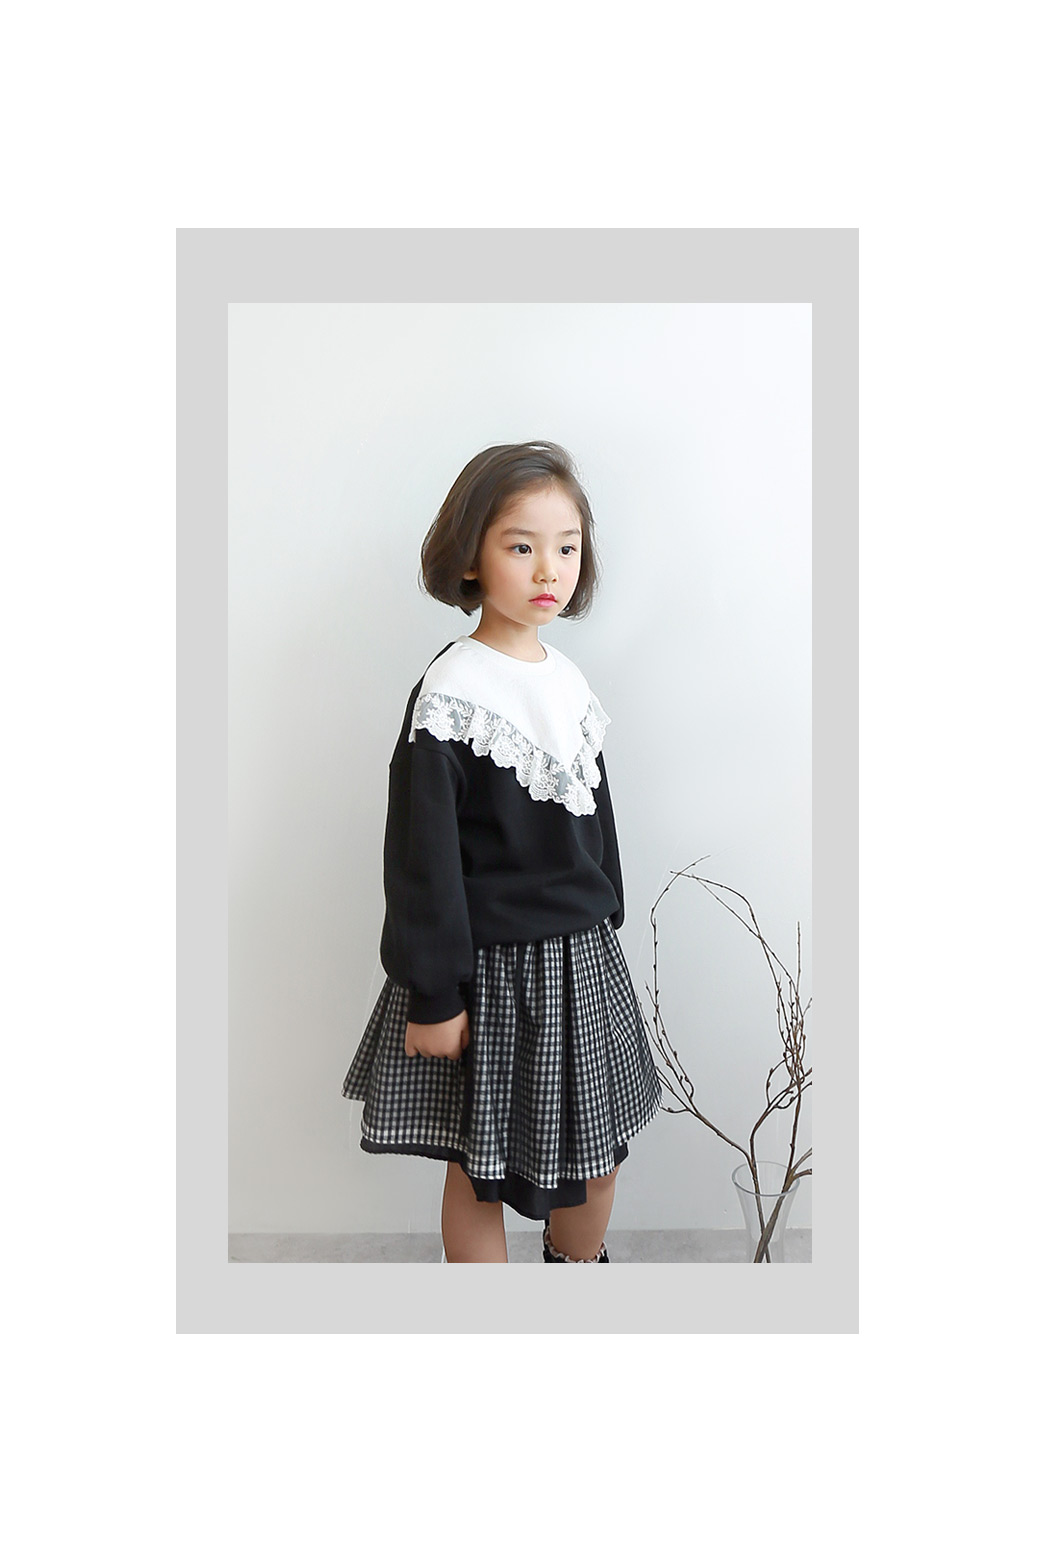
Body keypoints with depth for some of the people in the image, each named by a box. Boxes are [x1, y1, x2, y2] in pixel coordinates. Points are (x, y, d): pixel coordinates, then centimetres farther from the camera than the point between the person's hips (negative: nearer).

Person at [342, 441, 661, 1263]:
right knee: (480, 1164, 10)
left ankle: (582, 1264, 44)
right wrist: (434, 993, -13)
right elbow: (423, 854, -15)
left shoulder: (568, 678, 5)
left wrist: (608, 924, 17)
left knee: (598, 1152, 18)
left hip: (585, 956, 7)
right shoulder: (450, 694, -16)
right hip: (491, 963, -6)